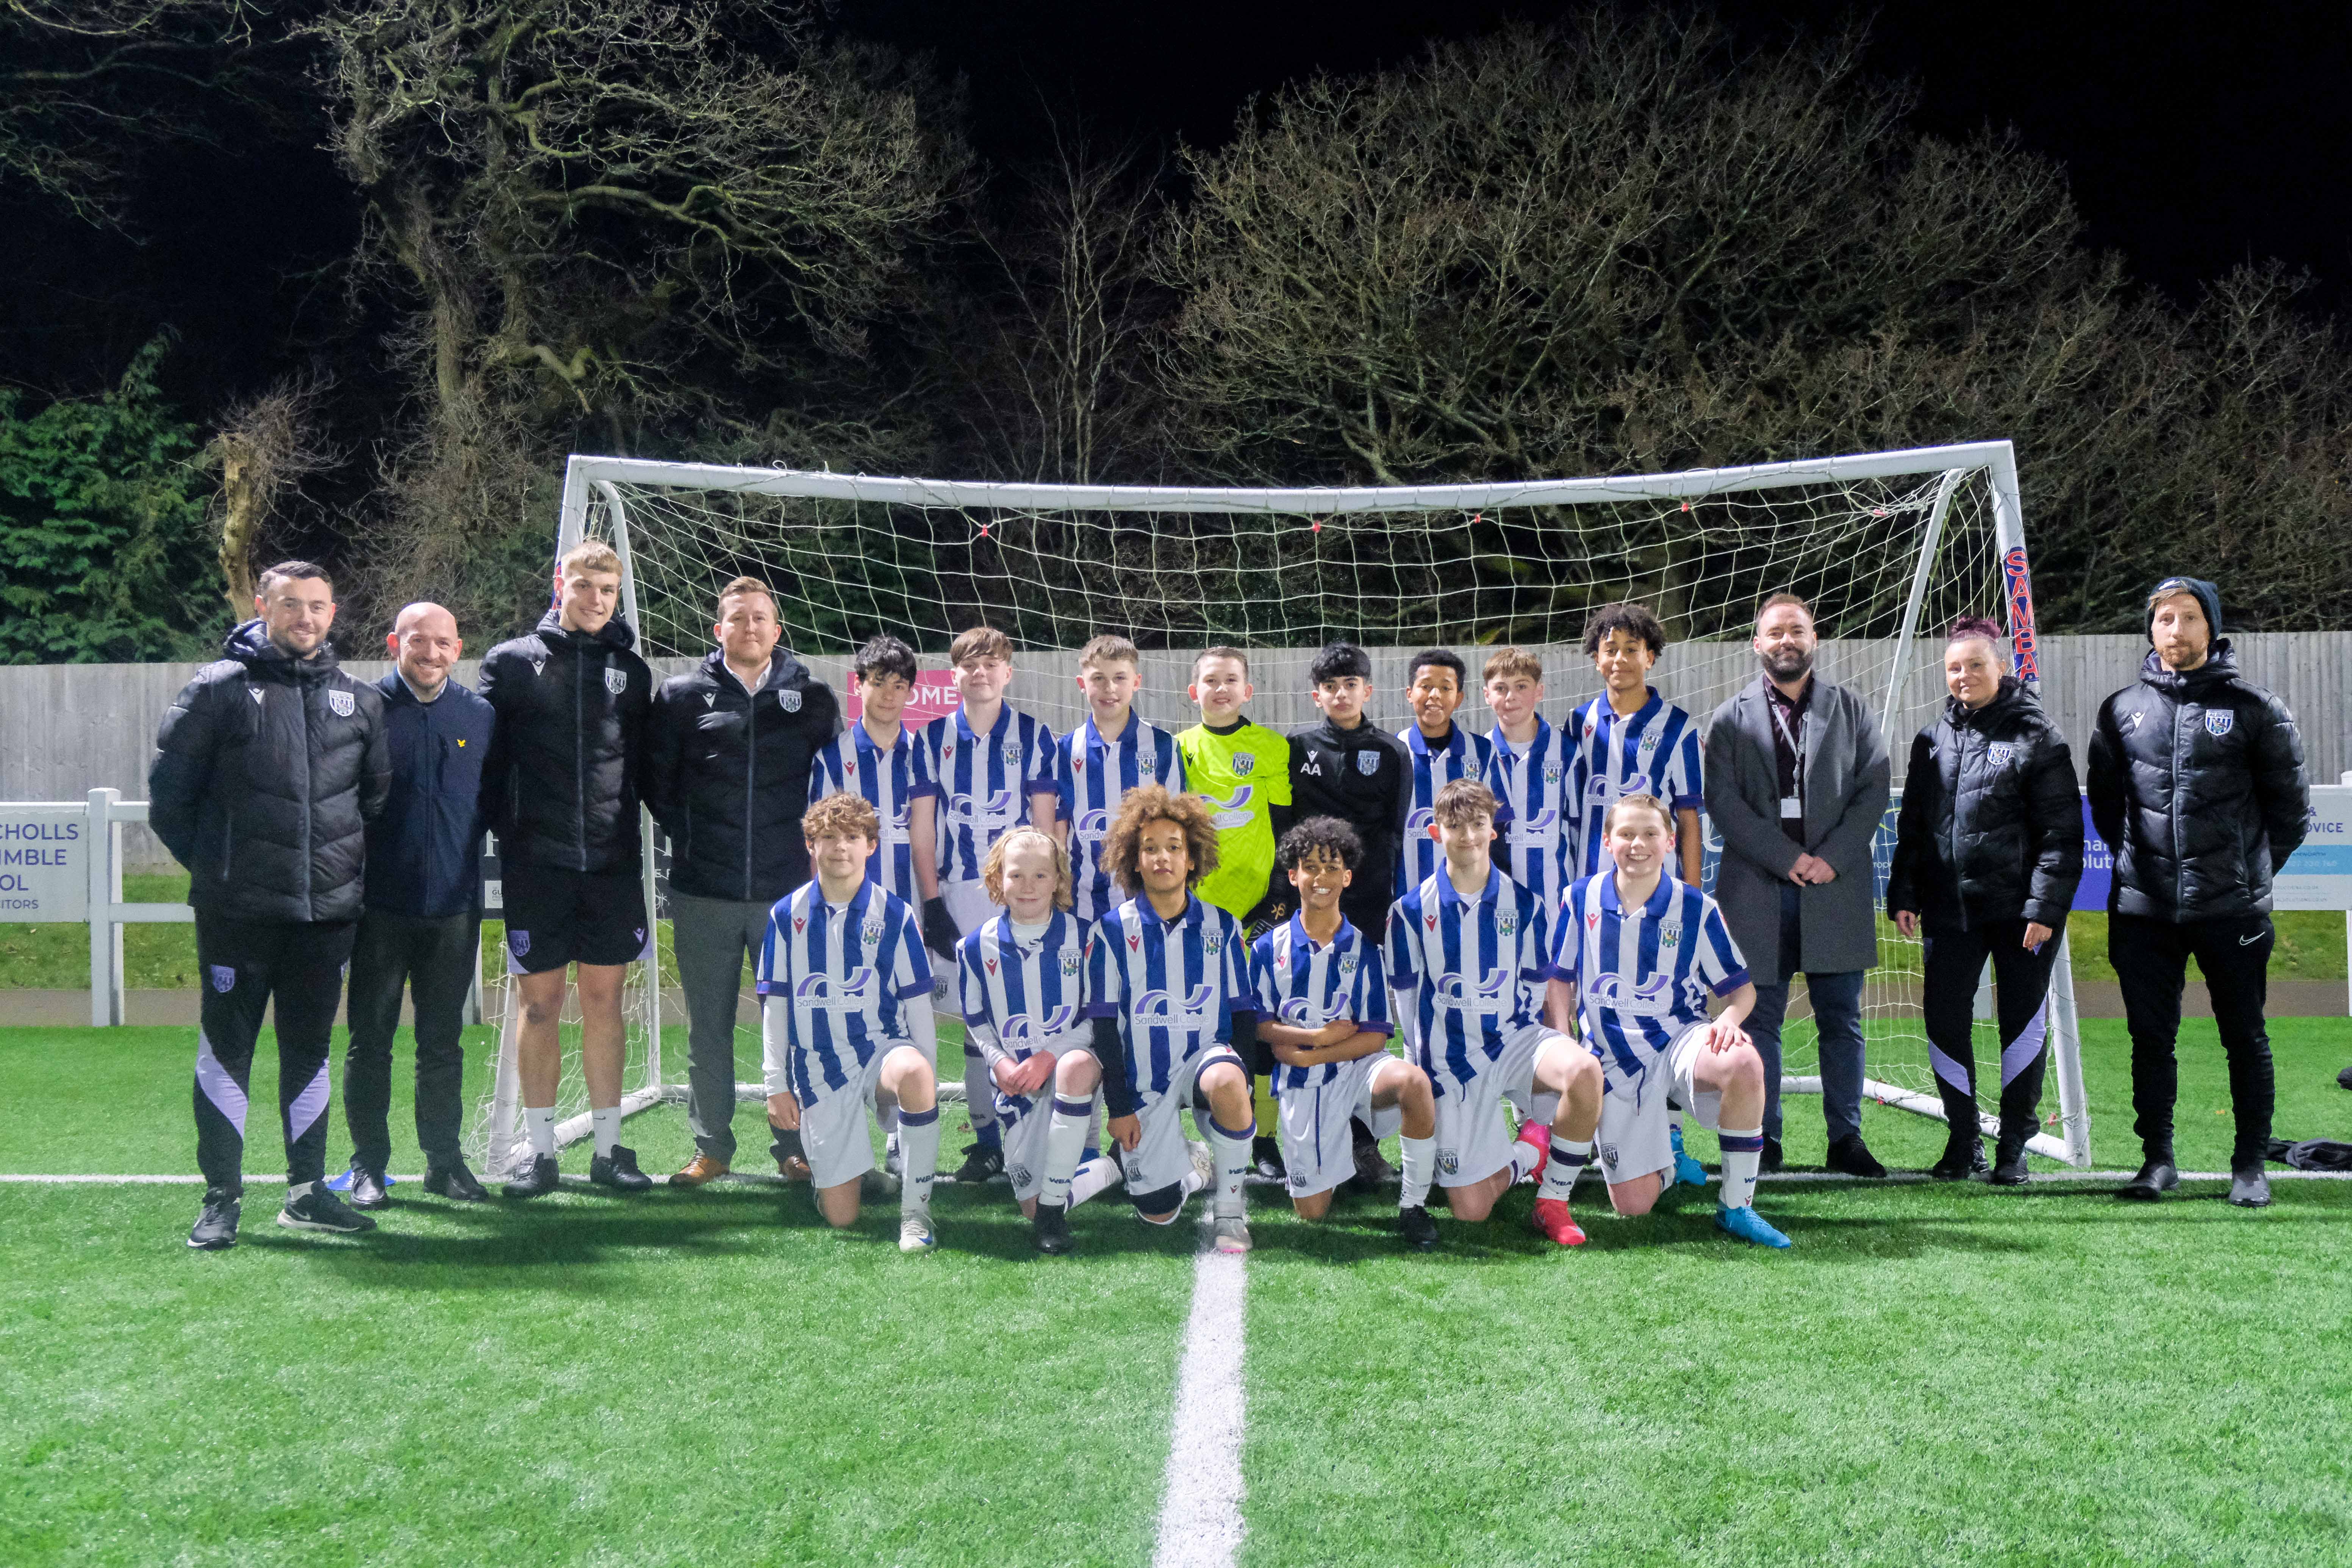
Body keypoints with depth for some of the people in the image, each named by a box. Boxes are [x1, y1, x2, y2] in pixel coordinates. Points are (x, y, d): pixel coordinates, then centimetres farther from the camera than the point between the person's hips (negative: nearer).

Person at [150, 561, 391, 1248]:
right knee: (226, 1049, 1)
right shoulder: (218, 689, -3)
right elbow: (168, 792, 0)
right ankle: (222, 1198, 9)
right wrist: (212, 866, 2)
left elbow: (378, 793, 20)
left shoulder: (359, 700, 10)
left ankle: (307, 1191, 20)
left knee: (310, 1050, 11)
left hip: (328, 910, 4)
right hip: (237, 911, -4)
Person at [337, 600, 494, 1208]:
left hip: (454, 907, 2)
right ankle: (368, 1165, 14)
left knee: (443, 1043, 9)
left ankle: (444, 1160, 18)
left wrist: (475, 885, 7)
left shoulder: (479, 716, 7)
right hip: (380, 906, -2)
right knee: (370, 1039, 4)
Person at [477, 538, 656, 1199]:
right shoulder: (511, 663, 3)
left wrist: (630, 834, 2)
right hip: (536, 866, -2)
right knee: (540, 1002, 3)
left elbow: (647, 766, 13)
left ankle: (608, 1147, 14)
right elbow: (487, 761, 2)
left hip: (613, 865, 2)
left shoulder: (630, 670, 10)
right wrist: (506, 829, -6)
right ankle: (540, 1151, 12)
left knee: (604, 1001, 6)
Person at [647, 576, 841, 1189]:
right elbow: (656, 779, 8)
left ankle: (796, 1146, 15)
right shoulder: (682, 696, 4)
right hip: (703, 895, 0)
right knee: (708, 1028, 7)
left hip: (787, 892, 0)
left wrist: (810, 845, 4)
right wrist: (689, 839, 4)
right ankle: (711, 1148, 18)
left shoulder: (813, 698, 5)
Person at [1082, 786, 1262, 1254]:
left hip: (1207, 1054, 0)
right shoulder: (1114, 930, -4)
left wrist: (1238, 1083, -11)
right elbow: (1104, 1025, -3)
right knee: (1158, 1212, -4)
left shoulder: (1222, 927, 1)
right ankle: (1193, 1164, 33)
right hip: (1144, 1078, 0)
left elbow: (1244, 1012, 4)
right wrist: (1119, 1106, -6)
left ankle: (1230, 1205, -15)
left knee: (1226, 1084, -38)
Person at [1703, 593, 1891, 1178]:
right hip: (1757, 890, -1)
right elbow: (1723, 801, -2)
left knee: (1841, 1019, 4)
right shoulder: (1731, 717, 8)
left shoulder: (1851, 709, 12)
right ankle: (1764, 1141, 10)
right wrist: (1789, 859, -10)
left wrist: (1832, 858, -9)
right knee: (1760, 1019, 2)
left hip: (1837, 888, 1)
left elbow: (1874, 789, 4)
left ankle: (1846, 1139, 12)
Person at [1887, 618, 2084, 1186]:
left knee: (2022, 1023, 5)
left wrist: (2046, 907, -14)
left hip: (2019, 909, -4)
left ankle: (2014, 1144, 17)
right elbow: (1911, 824, 15)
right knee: (1944, 1020, 3)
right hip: (1948, 909, 4)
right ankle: (1963, 1139, 17)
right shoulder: (1932, 739, 10)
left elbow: (2062, 831, -8)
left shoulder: (2036, 736, -5)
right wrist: (1903, 894, 8)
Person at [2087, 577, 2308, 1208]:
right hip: (2143, 910, 2)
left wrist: (2249, 870, 5)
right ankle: (2157, 1159, 17)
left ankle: (2250, 1165, 15)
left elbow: (2291, 807, 6)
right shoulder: (2121, 712, 6)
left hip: (2233, 911, -2)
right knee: (2151, 1038, 7)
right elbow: (2104, 803, 16)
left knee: (2245, 1038, 5)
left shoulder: (2255, 710, 0)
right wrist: (2138, 860, 10)